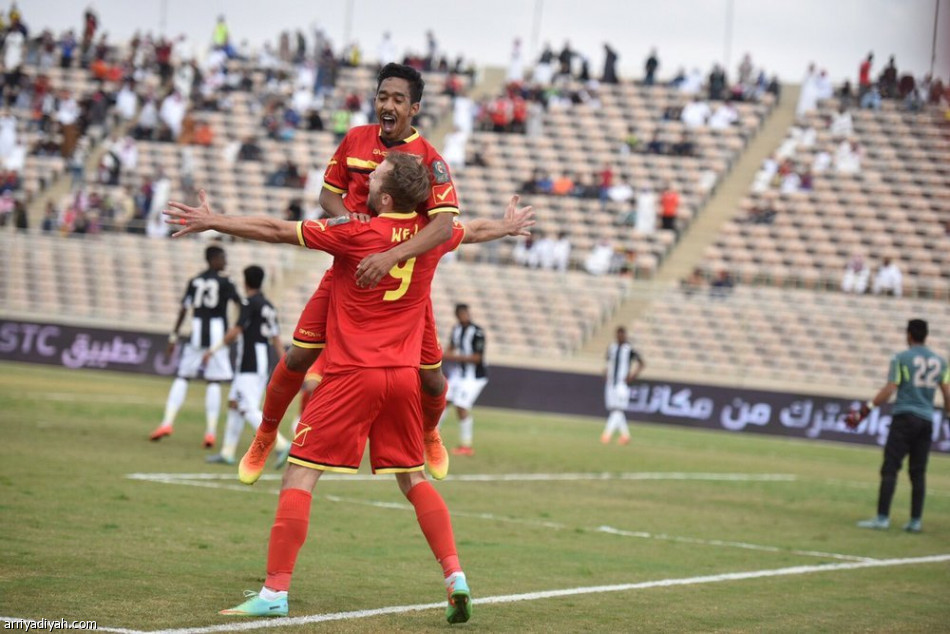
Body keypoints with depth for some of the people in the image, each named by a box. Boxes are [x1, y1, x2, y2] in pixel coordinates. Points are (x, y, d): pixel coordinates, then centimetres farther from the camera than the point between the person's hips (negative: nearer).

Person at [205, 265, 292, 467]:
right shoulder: (268, 306, 15)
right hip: (262, 363, 9)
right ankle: (227, 453, 16)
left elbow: (235, 332, -16)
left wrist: (213, 350, -9)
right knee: (234, 404, 14)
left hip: (250, 365, -9)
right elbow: (276, 338, 15)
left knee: (249, 410, -12)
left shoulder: (250, 303, -10)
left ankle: (282, 445, -23)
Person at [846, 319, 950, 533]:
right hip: (926, 421, 4)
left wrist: (866, 409, -2)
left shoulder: (901, 359, -3)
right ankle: (916, 521, 6)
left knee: (890, 469, -5)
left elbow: (889, 390, -9)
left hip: (904, 418, -4)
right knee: (918, 472, 8)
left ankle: (882, 517, -11)